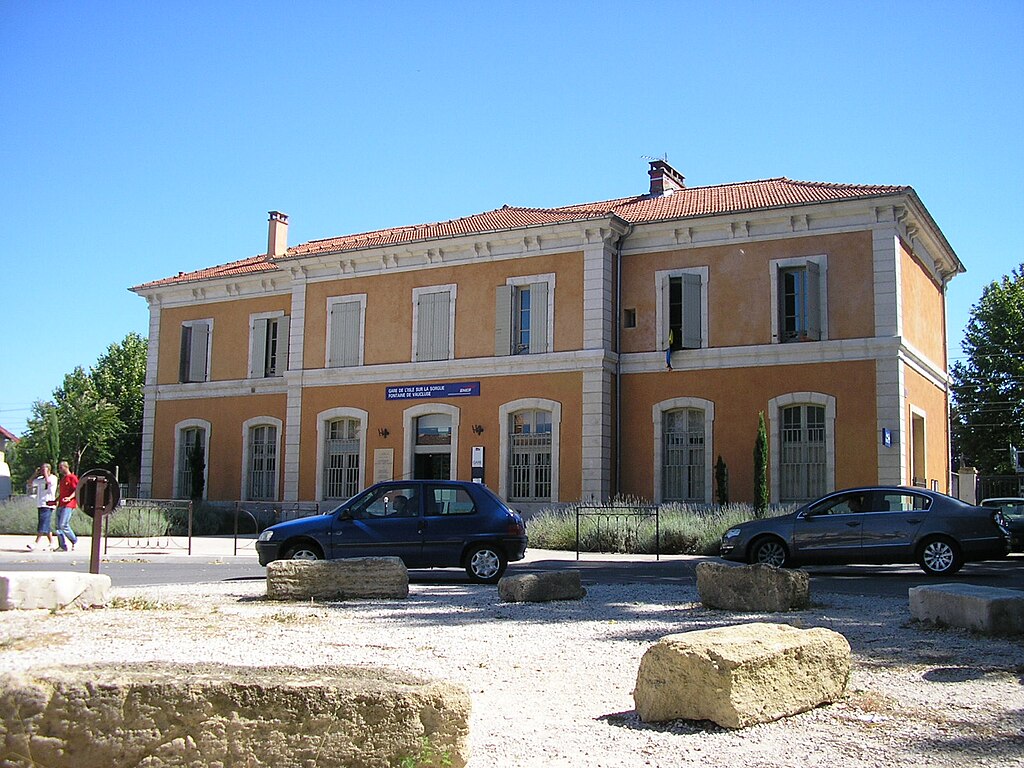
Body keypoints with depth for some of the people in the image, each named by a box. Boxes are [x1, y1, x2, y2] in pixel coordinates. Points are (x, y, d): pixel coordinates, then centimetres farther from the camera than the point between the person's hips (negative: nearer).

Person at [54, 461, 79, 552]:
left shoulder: (72, 477, -5)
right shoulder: (62, 479, 22)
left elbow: (77, 490, -12)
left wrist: (70, 498, -25)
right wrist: (56, 500, 18)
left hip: (69, 505, -9)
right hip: (61, 505, 9)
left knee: (63, 525, -15)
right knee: (58, 526, 3)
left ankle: (75, 542, 1)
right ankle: (62, 546, 7)